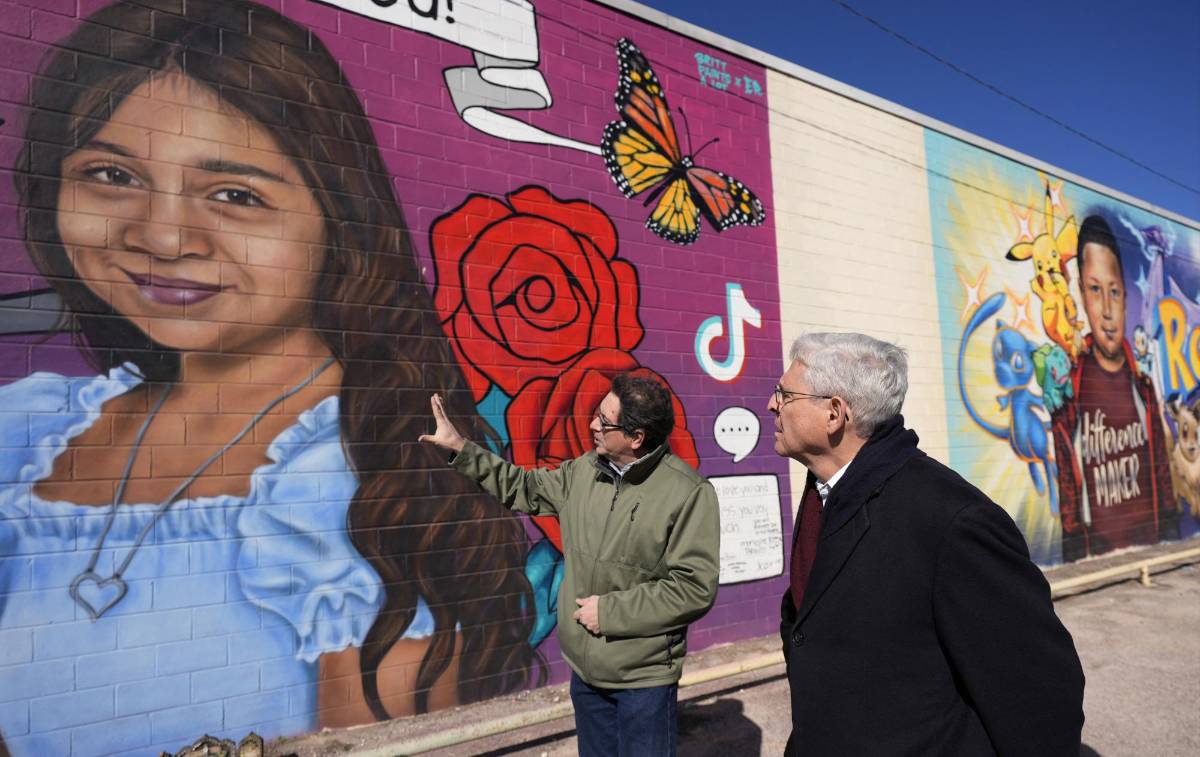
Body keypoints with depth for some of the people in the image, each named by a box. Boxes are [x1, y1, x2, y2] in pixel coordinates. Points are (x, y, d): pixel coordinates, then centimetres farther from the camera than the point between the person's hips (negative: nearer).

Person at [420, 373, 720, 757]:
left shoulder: (689, 492, -19)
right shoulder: (584, 471, 0)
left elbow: (695, 588, -21)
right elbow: (526, 488, 15)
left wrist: (610, 611, -18)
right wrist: (461, 449, 10)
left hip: (644, 677, -6)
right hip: (585, 667, 6)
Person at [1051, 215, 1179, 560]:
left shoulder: (1143, 385, 5)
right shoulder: (1069, 389, -6)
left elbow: (1164, 478, 13)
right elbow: (1066, 497, -5)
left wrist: (1172, 539, 9)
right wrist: (1076, 558, -8)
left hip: (1151, 545, 3)